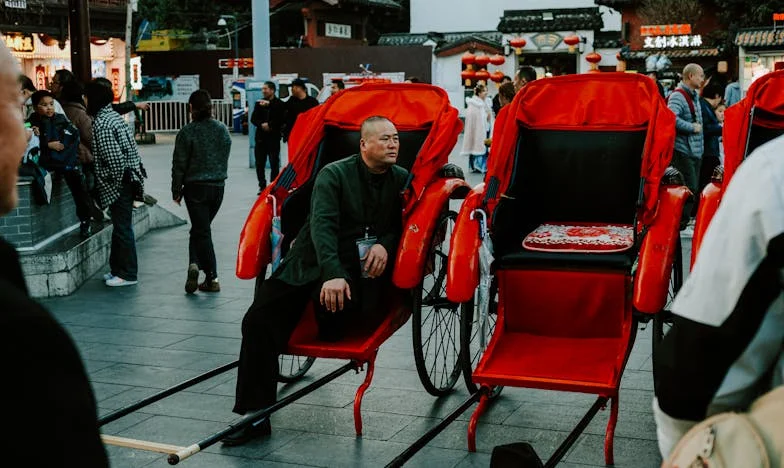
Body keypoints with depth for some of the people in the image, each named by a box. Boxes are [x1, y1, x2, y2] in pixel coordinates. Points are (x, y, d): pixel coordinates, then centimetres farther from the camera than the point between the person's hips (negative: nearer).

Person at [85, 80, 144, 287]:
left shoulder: (101, 123, -17)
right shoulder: (112, 115, 12)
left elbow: (113, 157, -23)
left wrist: (118, 181, -11)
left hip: (118, 184, -10)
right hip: (128, 179, 10)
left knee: (122, 227, -1)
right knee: (120, 226, 16)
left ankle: (127, 274, 7)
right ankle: (118, 269, 26)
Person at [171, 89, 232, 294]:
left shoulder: (187, 132, -12)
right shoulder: (222, 129, 2)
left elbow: (179, 164, -8)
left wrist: (176, 190, 2)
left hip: (195, 187, -4)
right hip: (218, 186, 4)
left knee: (202, 231, -1)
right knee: (200, 228, 18)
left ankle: (212, 278, -8)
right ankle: (195, 264, 9)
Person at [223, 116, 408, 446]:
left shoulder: (402, 179, 7)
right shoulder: (334, 175, -4)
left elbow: (403, 224, 9)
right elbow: (322, 224, -17)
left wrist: (385, 244, -14)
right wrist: (331, 274, -31)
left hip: (358, 269, 1)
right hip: (309, 263, -1)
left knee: (331, 302, -36)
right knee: (257, 322, -13)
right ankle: (254, 415, -6)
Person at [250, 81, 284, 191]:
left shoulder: (279, 104, -2)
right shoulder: (259, 103, 11)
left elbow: (281, 120, -6)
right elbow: (253, 119, 8)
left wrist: (270, 125, -11)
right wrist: (262, 125, -9)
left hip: (274, 137, -4)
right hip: (260, 137, 4)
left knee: (274, 163, -2)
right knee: (259, 163, 5)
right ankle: (262, 186, 14)